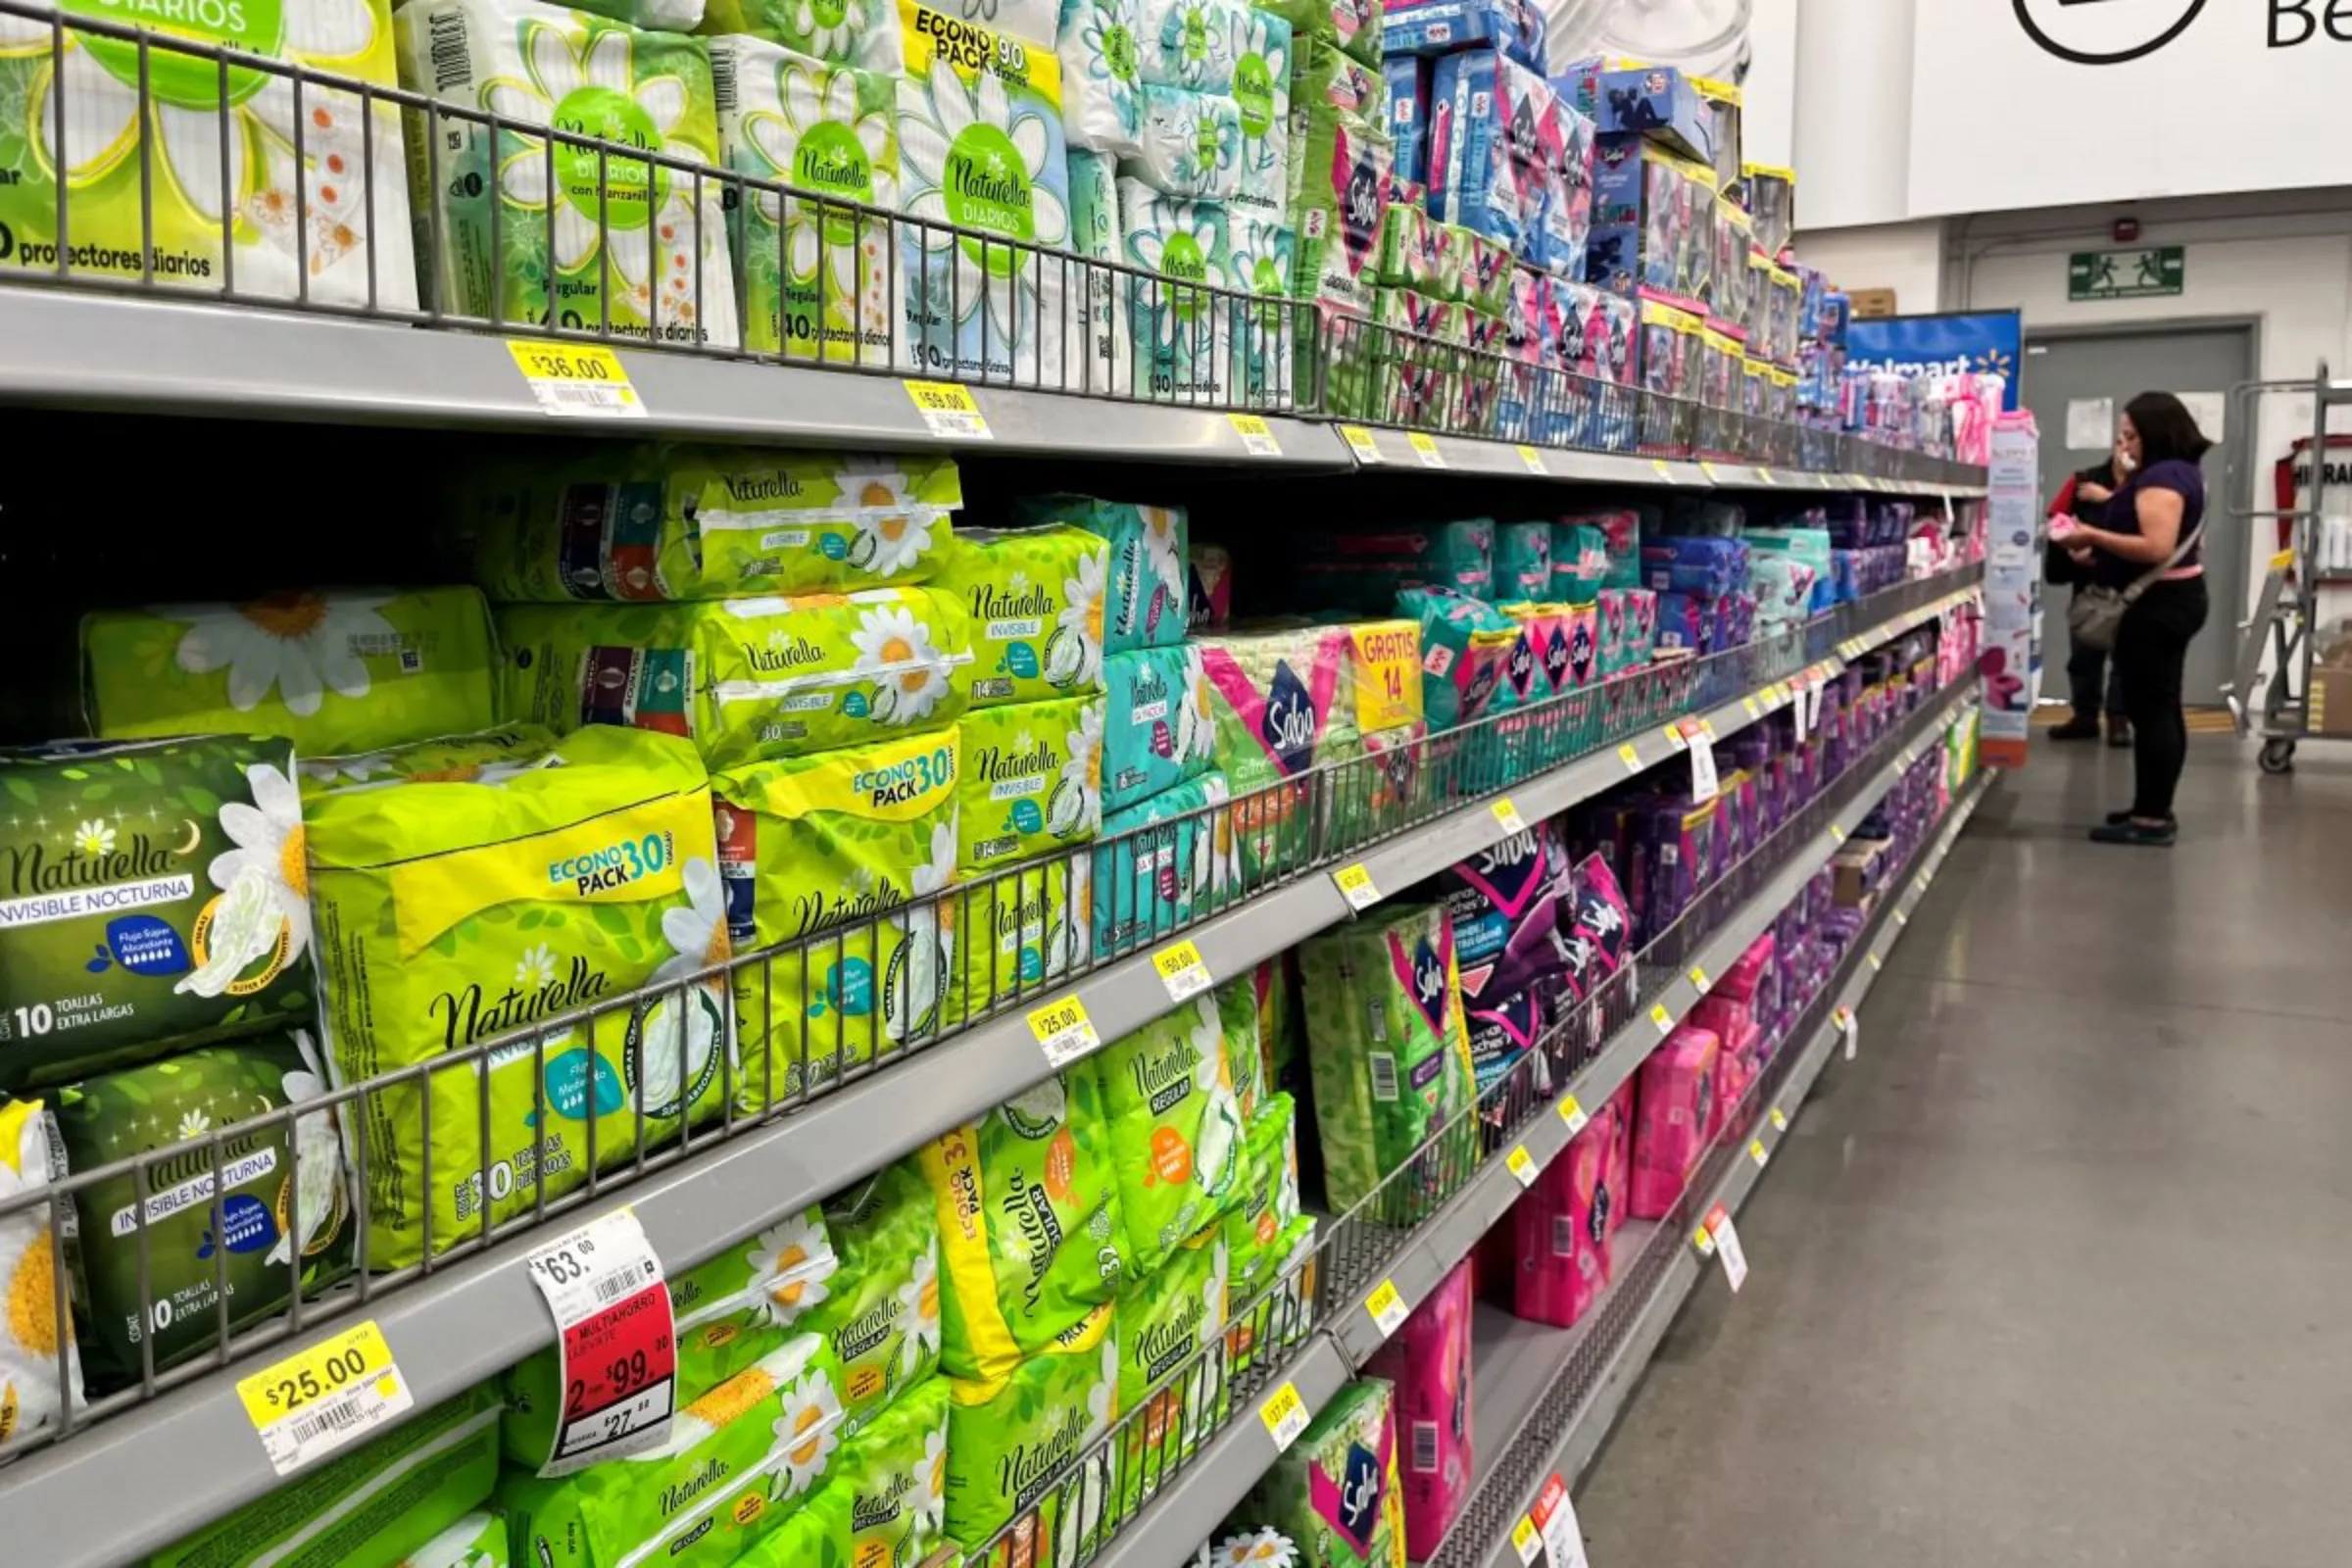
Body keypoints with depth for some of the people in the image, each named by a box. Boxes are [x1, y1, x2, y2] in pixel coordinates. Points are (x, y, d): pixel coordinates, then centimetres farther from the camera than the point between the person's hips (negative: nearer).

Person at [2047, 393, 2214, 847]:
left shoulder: (2161, 477, -18)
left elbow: (2157, 547, -28)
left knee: (2149, 710, -8)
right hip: (2172, 599, 11)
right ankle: (2156, 810, 21)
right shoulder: (2181, 471, 15)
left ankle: (2151, 818, -6)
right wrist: (2099, 555, 12)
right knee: (2162, 709, 14)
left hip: (2158, 604, -11)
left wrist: (2094, 536, -20)